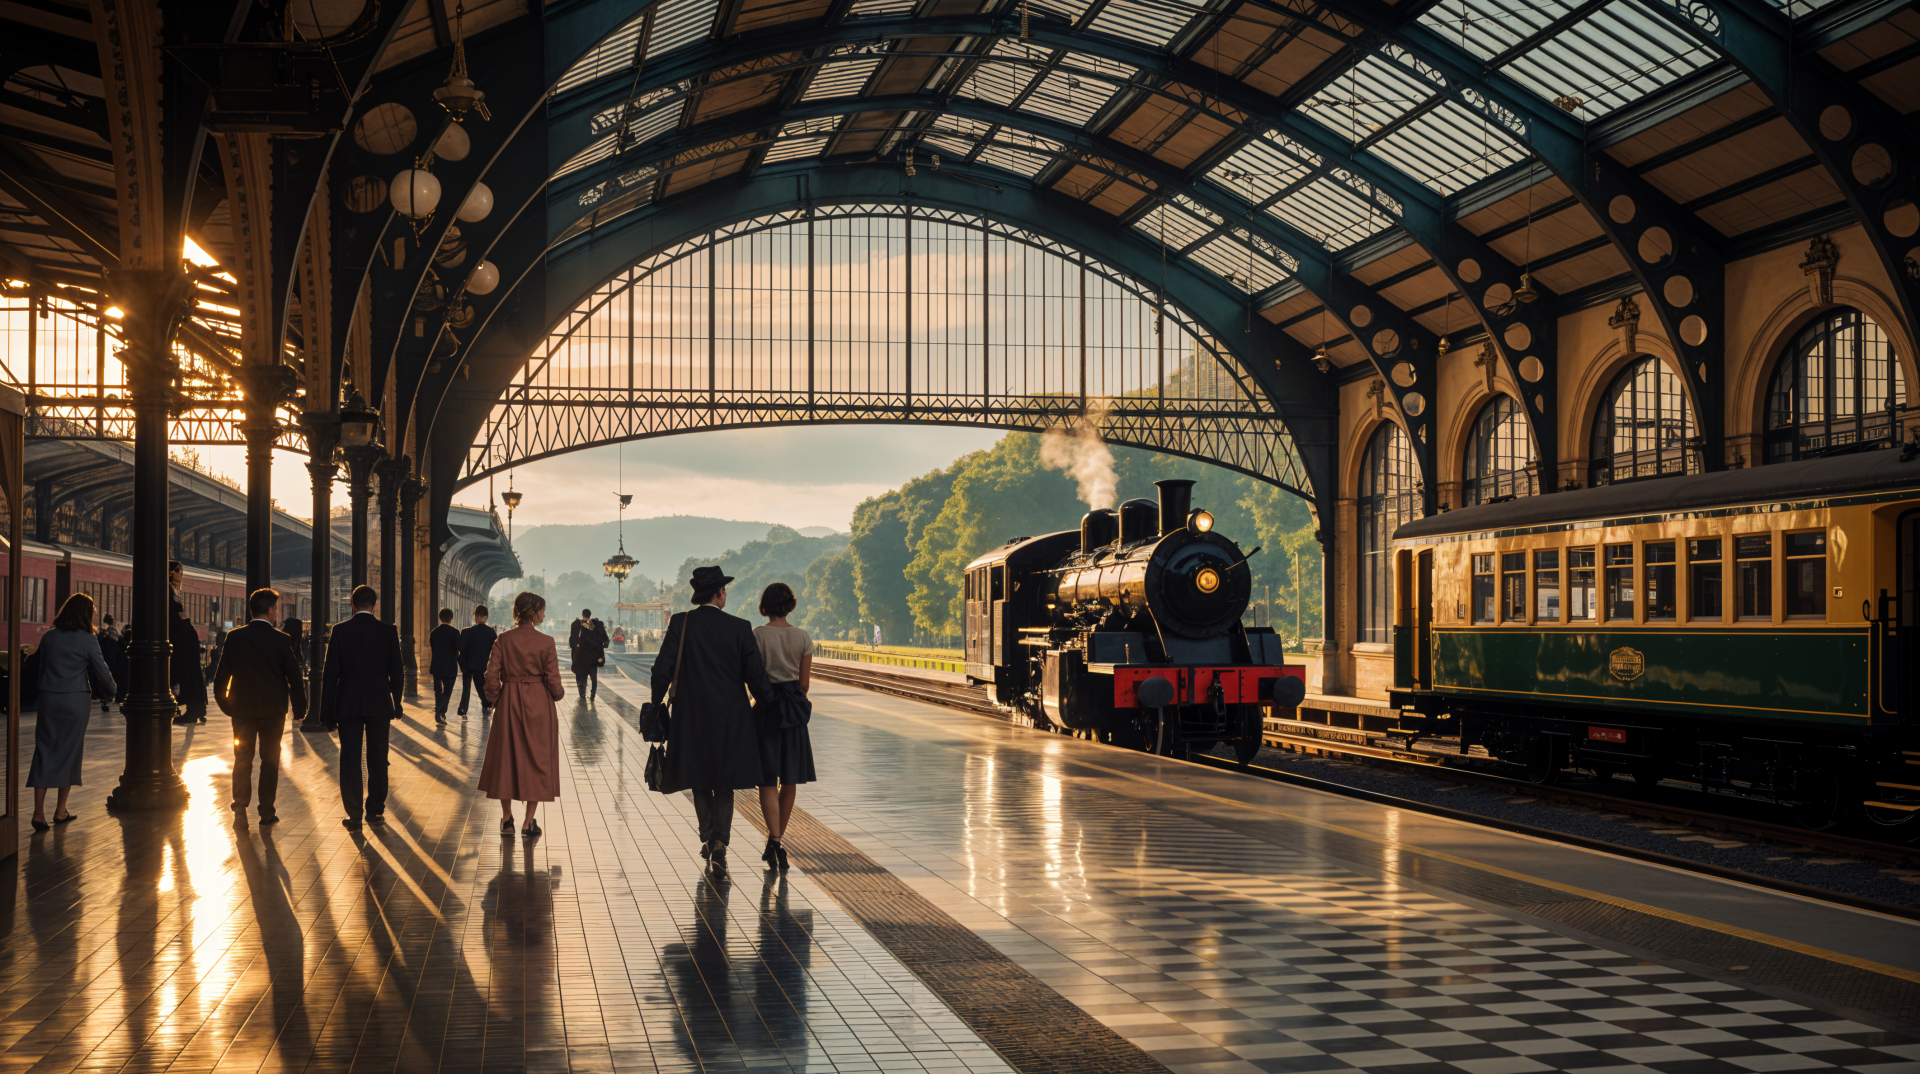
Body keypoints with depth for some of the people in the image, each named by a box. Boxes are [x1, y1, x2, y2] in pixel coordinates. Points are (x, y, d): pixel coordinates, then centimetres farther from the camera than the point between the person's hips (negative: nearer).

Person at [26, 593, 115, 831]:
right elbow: (102, 672, -2)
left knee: (44, 752, 3)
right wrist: (112, 690, 16)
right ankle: (60, 811, 16)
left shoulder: (49, 637, 4)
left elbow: (41, 669, 11)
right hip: (76, 701, -3)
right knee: (69, 753, 9)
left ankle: (39, 812, -7)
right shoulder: (86, 640, -8)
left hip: (49, 699, 3)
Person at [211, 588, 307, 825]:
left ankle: (240, 809, 3)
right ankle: (267, 812, 10)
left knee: (243, 758, 10)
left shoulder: (234, 637, -4)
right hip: (273, 709, -2)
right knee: (270, 760, 9)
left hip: (242, 708, 2)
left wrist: (224, 704, 11)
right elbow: (294, 678, -8)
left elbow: (221, 675, -2)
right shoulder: (282, 640, -10)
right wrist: (300, 709, 3)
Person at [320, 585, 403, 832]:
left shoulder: (340, 631, -5)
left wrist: (327, 712, -1)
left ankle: (353, 815, 2)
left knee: (349, 760, 4)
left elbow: (330, 674, -6)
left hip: (348, 705, -1)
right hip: (380, 705, 1)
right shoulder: (388, 631, -2)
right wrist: (396, 704, 13)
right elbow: (395, 671, 1)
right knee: (377, 759, 13)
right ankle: (375, 811, 18)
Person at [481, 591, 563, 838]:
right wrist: (558, 694, 13)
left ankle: (507, 818, 17)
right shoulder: (546, 642, -10)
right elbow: (553, 679, -8)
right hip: (538, 706, -2)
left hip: (508, 705, 2)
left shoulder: (503, 640, -4)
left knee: (506, 758, 13)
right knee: (536, 760, 6)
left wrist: (494, 698, 13)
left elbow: (492, 675, -4)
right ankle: (529, 823, 6)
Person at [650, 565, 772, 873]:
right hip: (730, 719, -1)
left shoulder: (680, 623, -6)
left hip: (692, 718, 1)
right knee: (725, 784, 8)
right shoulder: (740, 628, -6)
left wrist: (656, 704, 5)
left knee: (700, 781, 19)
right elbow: (755, 675, -5)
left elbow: (663, 668, -8)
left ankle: (707, 838, 24)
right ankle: (719, 844, -8)